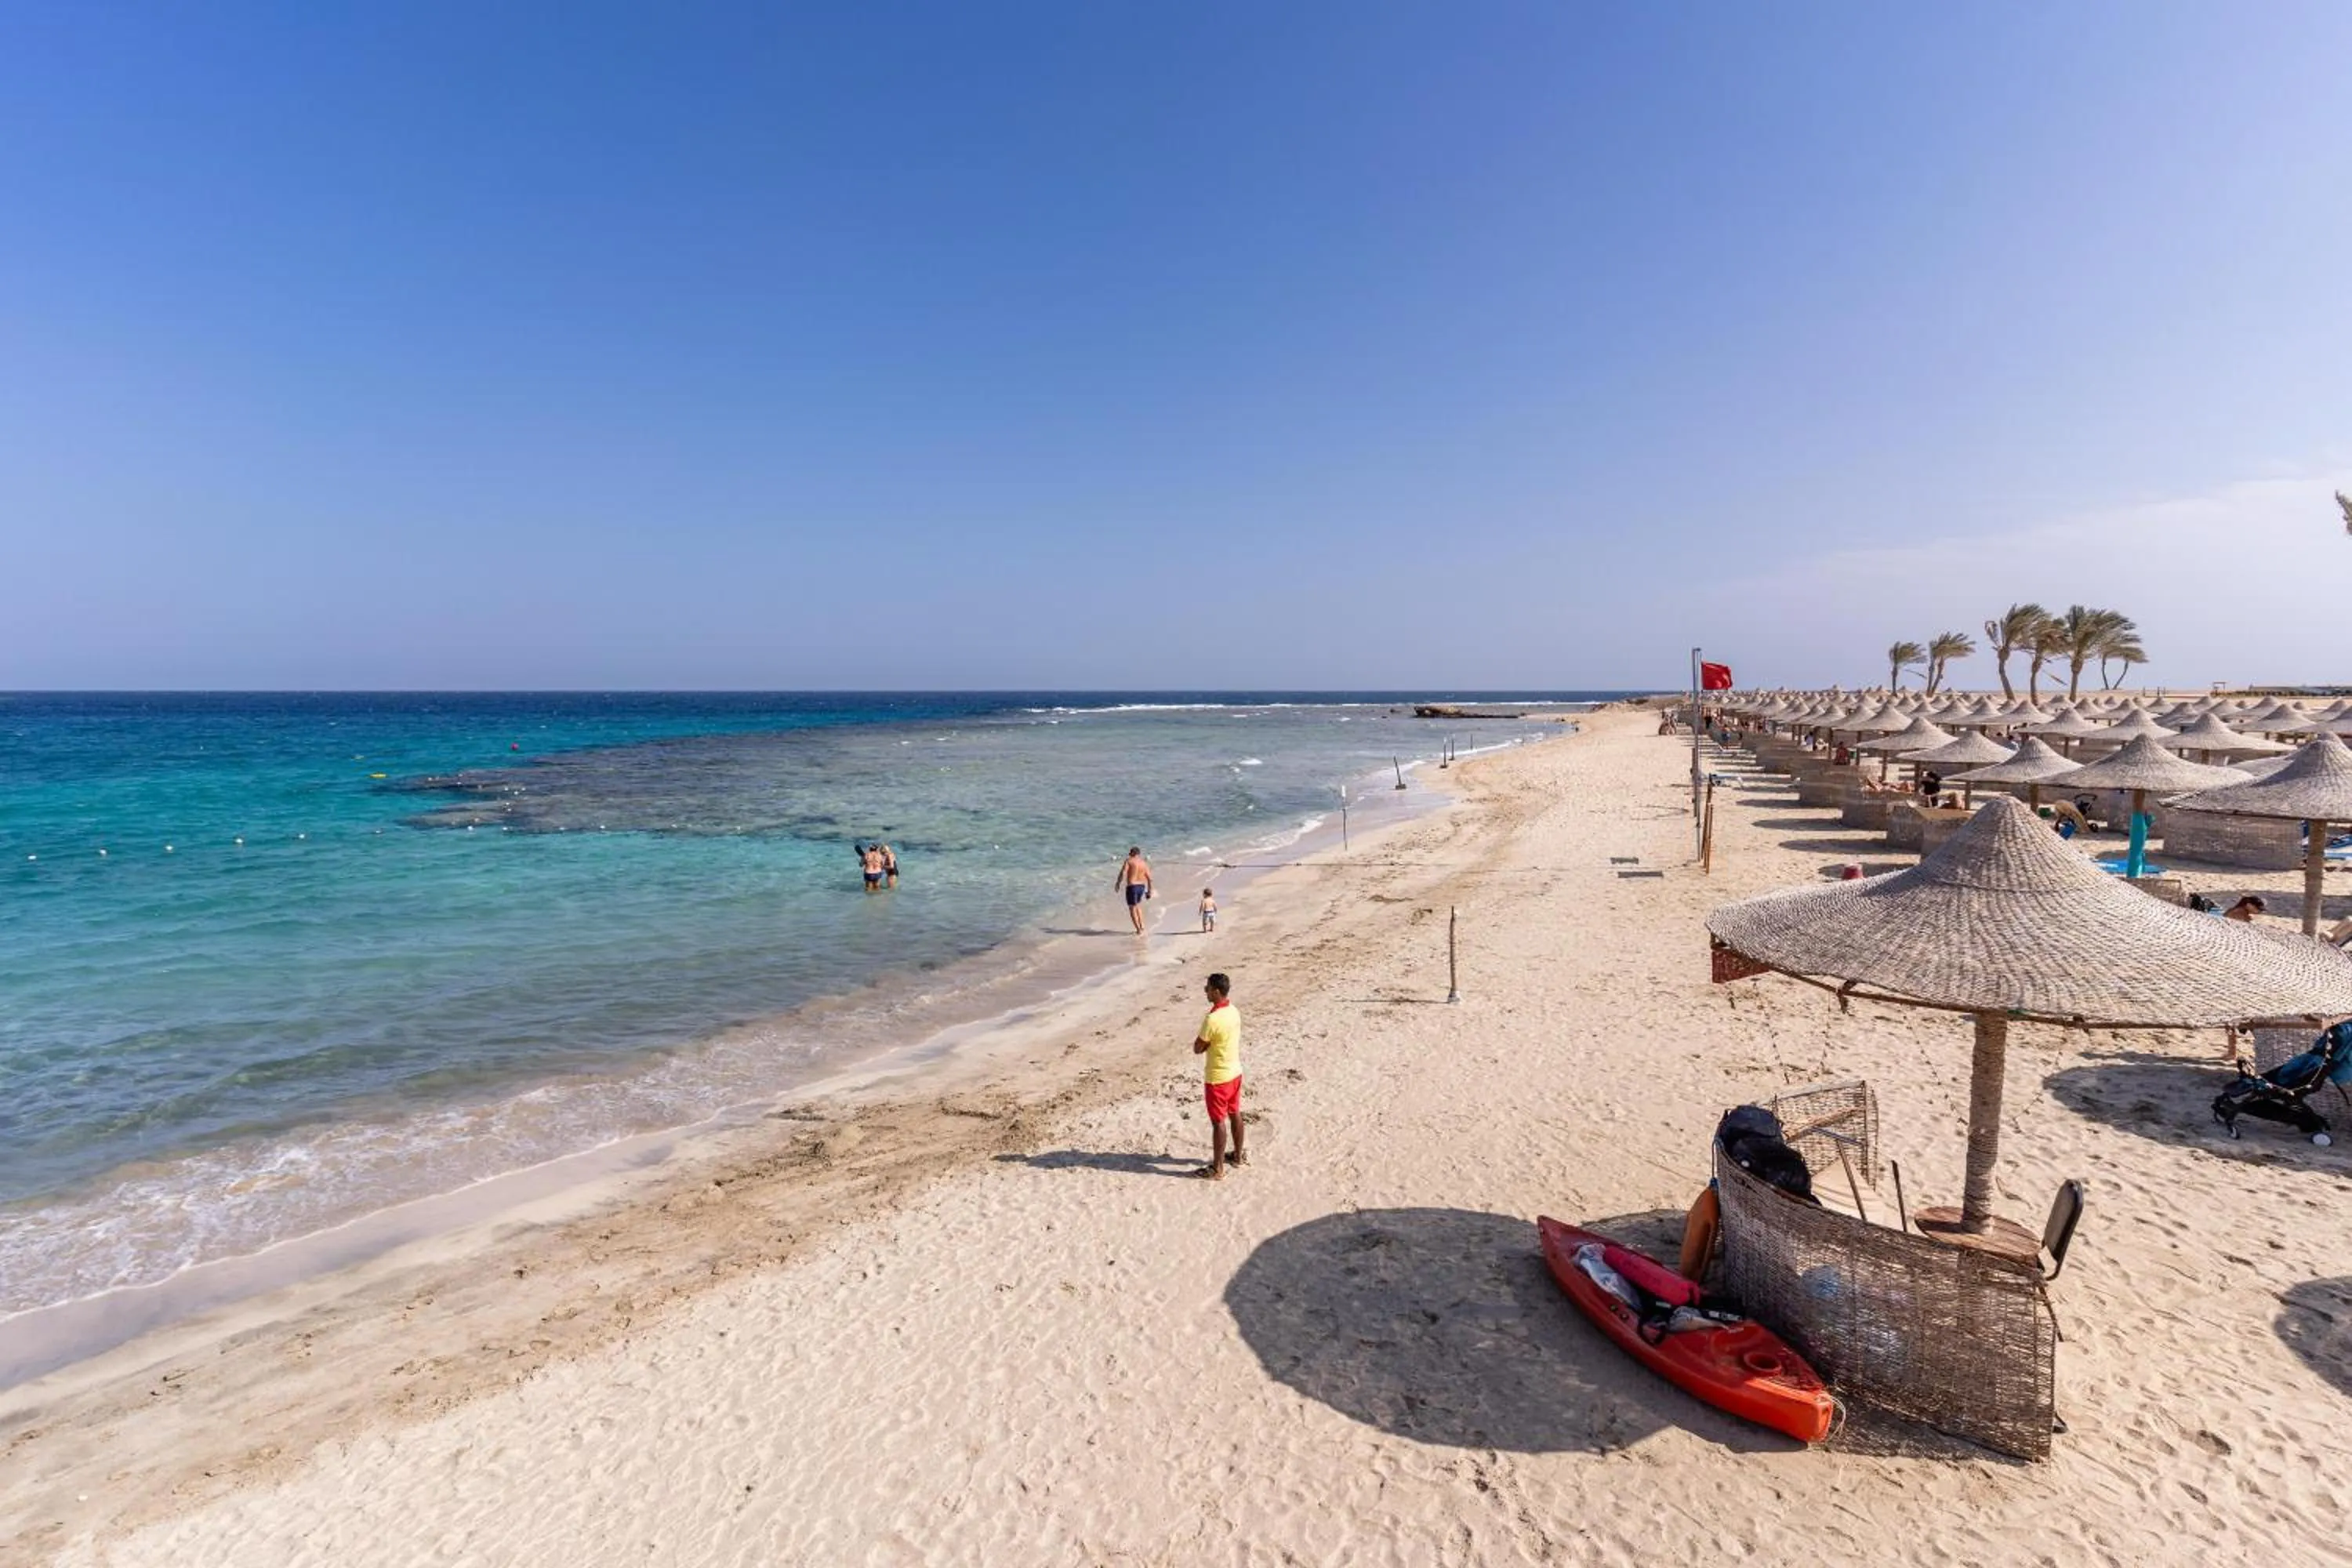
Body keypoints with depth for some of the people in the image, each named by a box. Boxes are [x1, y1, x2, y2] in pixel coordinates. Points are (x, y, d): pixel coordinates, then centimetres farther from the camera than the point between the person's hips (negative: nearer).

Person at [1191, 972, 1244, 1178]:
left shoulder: (1212, 1019, -27)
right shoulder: (1234, 1011, 0)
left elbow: (1197, 1049, -18)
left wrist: (1205, 1041, -3)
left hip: (1217, 1078, -8)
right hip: (1235, 1072, 8)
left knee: (1218, 1122, 2)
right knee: (1235, 1114, 21)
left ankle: (1217, 1169, 11)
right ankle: (1238, 1155, 36)